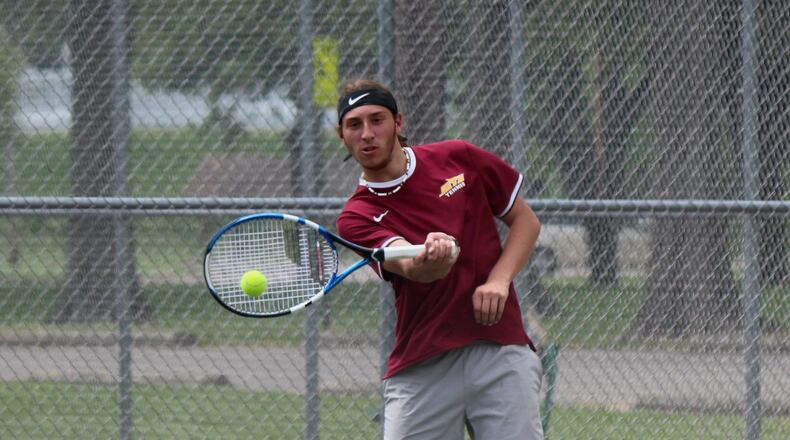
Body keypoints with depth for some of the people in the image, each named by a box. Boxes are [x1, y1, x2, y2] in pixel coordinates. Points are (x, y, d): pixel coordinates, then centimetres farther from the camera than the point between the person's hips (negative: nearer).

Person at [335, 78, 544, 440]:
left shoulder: (460, 159, 4)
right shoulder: (357, 218, -3)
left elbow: (525, 220, 12)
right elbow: (411, 268, -22)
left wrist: (499, 280, -6)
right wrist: (430, 258, -47)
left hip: (500, 354, 1)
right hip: (420, 368, -1)